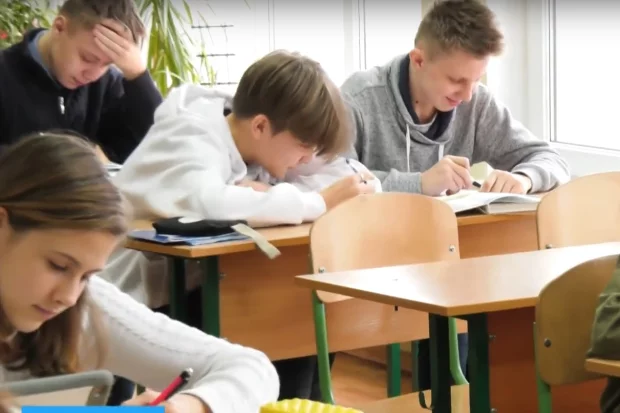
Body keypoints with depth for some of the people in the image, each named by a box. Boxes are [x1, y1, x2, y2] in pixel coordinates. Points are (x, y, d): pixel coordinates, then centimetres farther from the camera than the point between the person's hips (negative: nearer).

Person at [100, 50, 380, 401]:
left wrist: (269, 196, -21)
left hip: (198, 288, 7)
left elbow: (364, 180, -6)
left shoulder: (269, 141, 0)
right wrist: (319, 203, -36)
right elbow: (209, 203, -44)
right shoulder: (189, 138, -22)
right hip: (142, 302, -7)